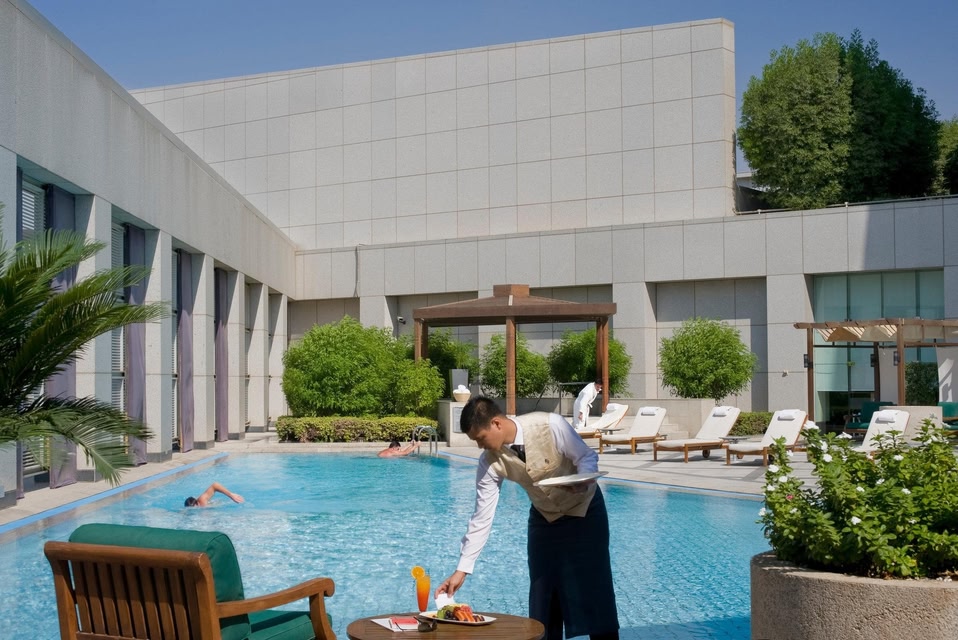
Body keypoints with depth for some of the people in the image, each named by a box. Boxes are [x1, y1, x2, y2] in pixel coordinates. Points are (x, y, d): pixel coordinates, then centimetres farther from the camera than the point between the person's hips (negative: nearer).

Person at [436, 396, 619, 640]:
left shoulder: (551, 425, -31)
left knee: (595, 586, -3)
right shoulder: (489, 461, -20)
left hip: (584, 509, -3)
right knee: (542, 593, 4)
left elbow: (587, 456, -17)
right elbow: (481, 517, -16)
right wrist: (462, 569, -18)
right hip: (544, 517, 3)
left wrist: (583, 480, -40)